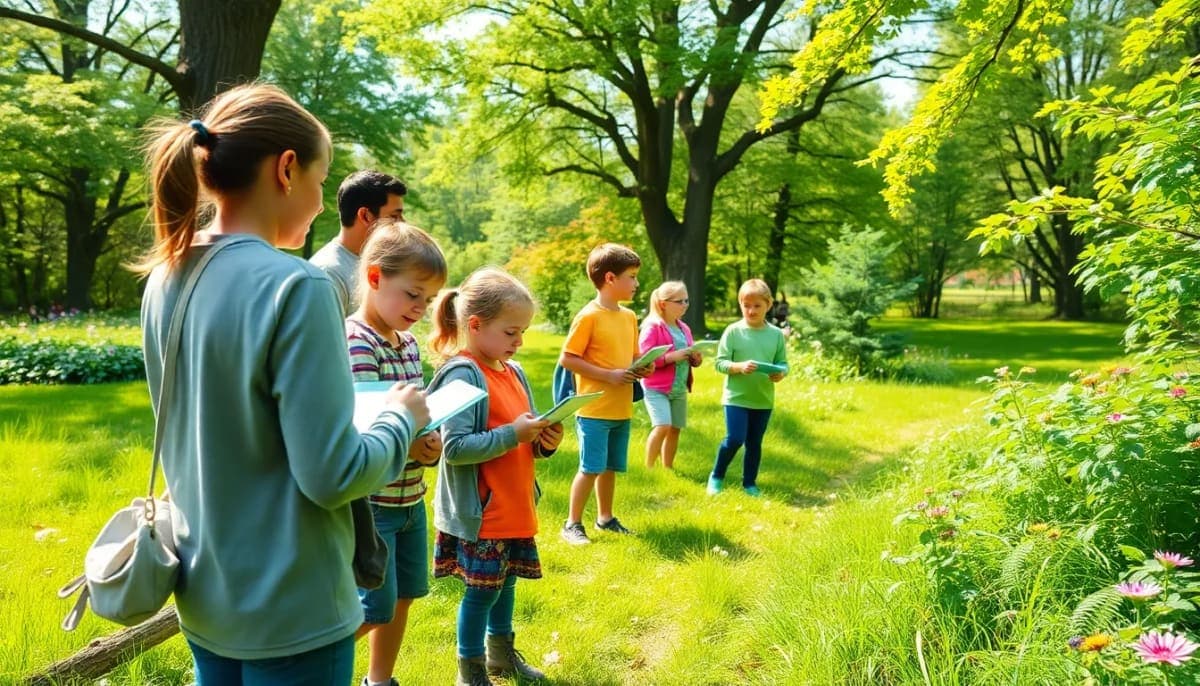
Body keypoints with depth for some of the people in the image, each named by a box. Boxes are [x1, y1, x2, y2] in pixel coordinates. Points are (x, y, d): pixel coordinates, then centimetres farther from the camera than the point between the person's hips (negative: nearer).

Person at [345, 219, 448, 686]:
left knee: (404, 596, 17)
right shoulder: (355, 343, -17)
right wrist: (409, 443, -30)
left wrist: (430, 438, -6)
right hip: (370, 502, -8)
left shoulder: (408, 342, 9)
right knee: (375, 608, -3)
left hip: (410, 498, 8)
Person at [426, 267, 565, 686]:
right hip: (479, 512, -8)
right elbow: (454, 448, -25)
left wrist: (544, 440, -4)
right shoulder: (462, 376, -18)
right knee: (482, 587, 4)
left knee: (505, 580, 20)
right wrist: (513, 434, -27)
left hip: (515, 507, 8)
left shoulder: (513, 372, 8)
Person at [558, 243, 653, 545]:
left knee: (611, 467, 16)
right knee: (591, 468, -3)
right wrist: (608, 375, -19)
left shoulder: (630, 316, 10)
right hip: (595, 409, -7)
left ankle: (605, 517, 31)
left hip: (622, 409, 7)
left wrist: (642, 368, -1)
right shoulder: (588, 316, -13)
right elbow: (567, 359, -14)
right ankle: (572, 524, 11)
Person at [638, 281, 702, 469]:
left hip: (679, 389, 7)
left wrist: (695, 359, -2)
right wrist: (671, 357, -24)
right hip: (656, 388, -7)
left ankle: (668, 468, 23)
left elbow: (688, 357, 22)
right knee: (662, 426, -18)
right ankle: (649, 468, -2)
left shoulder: (684, 328, 12)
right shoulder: (652, 327, -11)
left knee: (675, 429, 9)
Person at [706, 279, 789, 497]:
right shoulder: (733, 331, -7)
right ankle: (716, 476, 15)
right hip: (736, 397, -3)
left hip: (764, 400, 3)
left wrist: (781, 373, -17)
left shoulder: (776, 334, 0)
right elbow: (720, 363, -8)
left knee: (755, 443, 12)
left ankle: (749, 483, 29)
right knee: (734, 439, -8)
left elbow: (783, 363, 5)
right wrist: (739, 367, -25)